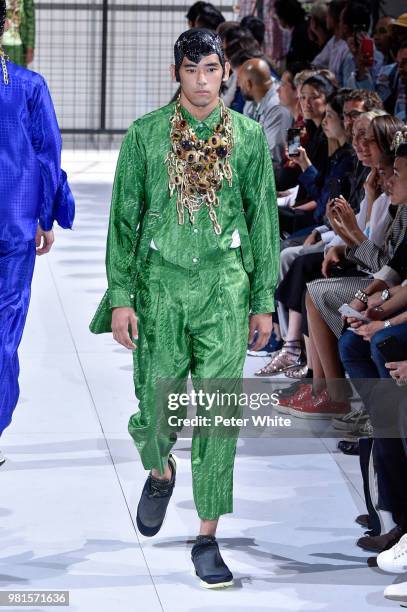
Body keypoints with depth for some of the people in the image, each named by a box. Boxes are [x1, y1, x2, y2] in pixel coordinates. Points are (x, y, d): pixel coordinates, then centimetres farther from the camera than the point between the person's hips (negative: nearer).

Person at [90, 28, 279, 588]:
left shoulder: (249, 137, 3)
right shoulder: (145, 135, 1)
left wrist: (264, 300, 7)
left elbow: (263, 220, 8)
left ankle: (208, 537, 3)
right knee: (159, 400, 6)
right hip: (161, 282, 0)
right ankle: (160, 471, 42)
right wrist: (120, 296, -2)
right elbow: (124, 217, 3)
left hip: (225, 284, 0)